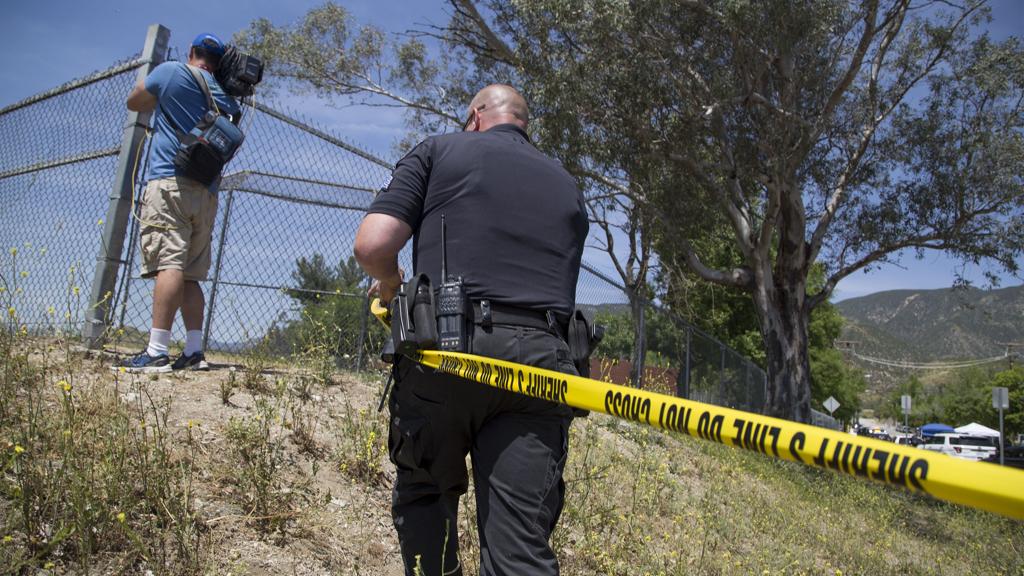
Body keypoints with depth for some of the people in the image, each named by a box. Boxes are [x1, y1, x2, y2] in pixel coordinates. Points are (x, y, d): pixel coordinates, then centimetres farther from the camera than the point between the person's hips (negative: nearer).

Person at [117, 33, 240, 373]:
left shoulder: (171, 72, 4)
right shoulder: (227, 99, 18)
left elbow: (134, 103, 17)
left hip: (170, 182, -6)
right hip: (207, 192, 6)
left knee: (169, 264, -16)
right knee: (190, 275, 7)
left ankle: (156, 352, -23)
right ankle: (194, 351, 2)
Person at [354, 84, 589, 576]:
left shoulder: (438, 150, 12)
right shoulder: (567, 187, 25)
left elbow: (371, 245, 0)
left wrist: (389, 283, 21)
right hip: (539, 356, 3)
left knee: (422, 496, 22)